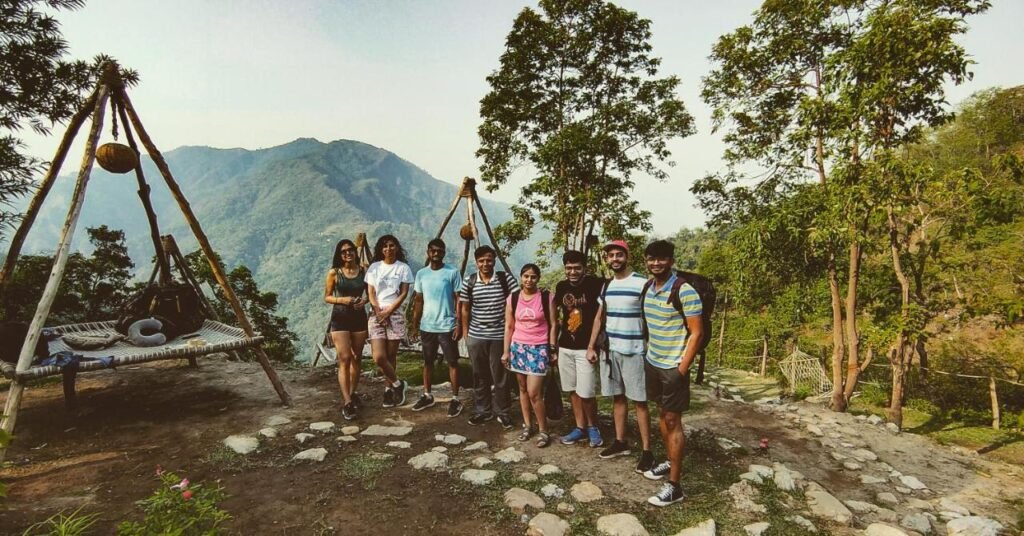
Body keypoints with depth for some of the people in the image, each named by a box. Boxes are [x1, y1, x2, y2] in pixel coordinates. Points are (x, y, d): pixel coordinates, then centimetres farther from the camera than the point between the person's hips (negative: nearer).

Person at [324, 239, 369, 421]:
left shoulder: (363, 271, 3)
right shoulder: (334, 273, -2)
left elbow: (370, 292, 13)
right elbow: (327, 297, 3)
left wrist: (364, 300, -9)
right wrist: (342, 300, -16)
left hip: (359, 318, 3)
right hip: (340, 319, -3)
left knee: (356, 358, 11)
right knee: (344, 359, -9)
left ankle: (352, 394, 27)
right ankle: (347, 402, -8)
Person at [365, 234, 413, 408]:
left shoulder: (403, 268, 3)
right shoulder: (374, 267, 9)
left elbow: (404, 293, -2)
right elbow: (371, 293, 5)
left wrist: (388, 312, -10)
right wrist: (378, 312, -8)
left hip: (395, 314, -1)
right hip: (376, 314, 1)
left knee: (391, 355, 2)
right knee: (379, 357, -9)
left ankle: (389, 388, 21)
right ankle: (398, 384, 11)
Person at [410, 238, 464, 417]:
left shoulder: (452, 273, -6)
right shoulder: (421, 274, 5)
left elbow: (458, 300, -6)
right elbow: (418, 301, 10)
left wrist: (459, 325, -11)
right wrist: (415, 325, 7)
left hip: (447, 326, -4)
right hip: (427, 326, 4)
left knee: (452, 362, 3)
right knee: (428, 361, 15)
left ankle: (455, 399, 12)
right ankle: (427, 395, 29)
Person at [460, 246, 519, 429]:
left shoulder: (506, 278, -7)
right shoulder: (469, 281, 0)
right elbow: (465, 309, 7)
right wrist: (465, 334, 7)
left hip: (500, 336, -2)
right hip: (476, 337, 2)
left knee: (501, 377, 7)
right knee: (480, 376, 13)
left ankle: (503, 412, 23)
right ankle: (482, 410, 28)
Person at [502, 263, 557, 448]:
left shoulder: (546, 297, -5)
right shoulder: (513, 298, 2)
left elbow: (552, 325, -1)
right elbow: (509, 326, 6)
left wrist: (553, 350, -3)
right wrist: (506, 351, 5)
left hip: (539, 348, -3)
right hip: (518, 347, 3)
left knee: (534, 392, -7)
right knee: (523, 389, 12)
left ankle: (543, 431, 10)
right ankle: (527, 425, 28)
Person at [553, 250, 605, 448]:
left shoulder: (596, 284, -11)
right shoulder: (561, 287, 6)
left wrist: (592, 347, -15)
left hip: (585, 348, -5)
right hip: (565, 347, 5)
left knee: (586, 393, -3)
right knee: (572, 390, 12)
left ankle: (593, 427, 21)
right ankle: (580, 427, 28)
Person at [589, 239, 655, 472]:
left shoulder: (642, 284, -10)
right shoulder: (606, 286, 9)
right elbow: (599, 318, 15)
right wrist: (591, 346, 11)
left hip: (634, 351, -5)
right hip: (610, 350, 6)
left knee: (639, 401, 1)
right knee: (617, 398, 14)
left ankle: (646, 451, 11)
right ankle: (620, 442, 26)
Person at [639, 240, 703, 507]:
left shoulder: (685, 291, -17)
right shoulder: (647, 288, 4)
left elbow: (696, 333, -16)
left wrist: (682, 369, -18)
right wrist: (649, 354, 12)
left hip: (673, 367, -7)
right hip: (652, 362, 7)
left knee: (673, 421, -1)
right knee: (661, 414, 18)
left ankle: (674, 486, 9)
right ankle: (670, 462, 36)